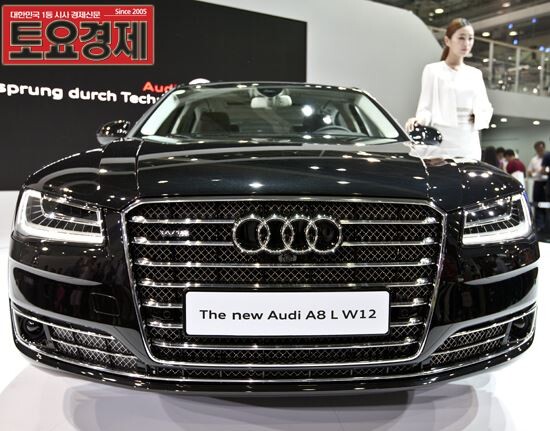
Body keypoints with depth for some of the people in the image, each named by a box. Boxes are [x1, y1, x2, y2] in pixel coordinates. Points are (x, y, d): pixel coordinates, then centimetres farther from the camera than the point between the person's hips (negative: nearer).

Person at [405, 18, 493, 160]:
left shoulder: (475, 74, 19)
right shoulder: (433, 70, 5)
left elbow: (485, 108, 20)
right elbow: (426, 107, -1)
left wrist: (478, 116, -3)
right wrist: (419, 119, -24)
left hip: (470, 146, 5)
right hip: (443, 145, -5)